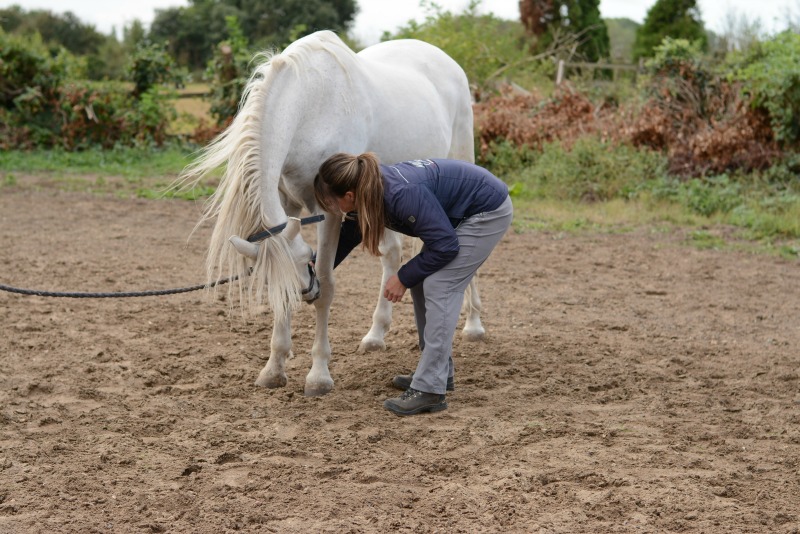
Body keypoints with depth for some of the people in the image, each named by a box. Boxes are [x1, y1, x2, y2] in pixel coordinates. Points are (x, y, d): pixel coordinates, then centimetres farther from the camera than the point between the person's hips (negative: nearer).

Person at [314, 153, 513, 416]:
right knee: (422, 283, 9)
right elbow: (347, 236, 12)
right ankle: (438, 371, 22)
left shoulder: (403, 194, -34)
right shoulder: (369, 192, -8)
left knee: (439, 287, -15)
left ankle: (430, 390, -15)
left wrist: (404, 278, -16)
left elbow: (444, 245, -26)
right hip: (462, 215, 9)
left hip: (488, 211, -9)